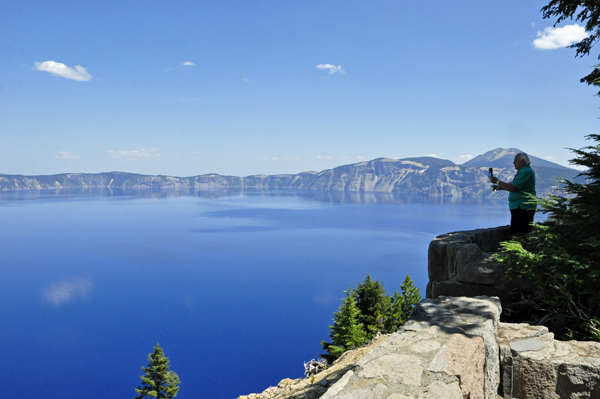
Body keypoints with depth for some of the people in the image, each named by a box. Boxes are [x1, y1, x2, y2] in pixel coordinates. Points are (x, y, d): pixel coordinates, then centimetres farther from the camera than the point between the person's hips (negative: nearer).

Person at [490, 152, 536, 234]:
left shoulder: (525, 172, -16)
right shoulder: (524, 171, 20)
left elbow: (513, 188, -22)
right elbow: (514, 184, 25)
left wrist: (497, 181, -14)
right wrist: (500, 187, 12)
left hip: (522, 208, -11)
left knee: (517, 233, -11)